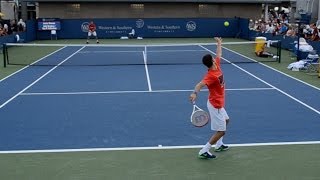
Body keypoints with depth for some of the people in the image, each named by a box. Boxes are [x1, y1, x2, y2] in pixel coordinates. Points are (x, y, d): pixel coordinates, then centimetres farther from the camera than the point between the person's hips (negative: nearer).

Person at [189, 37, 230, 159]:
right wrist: (195, 93, -65)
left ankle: (219, 145, 36)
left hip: (218, 103, 10)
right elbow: (200, 84, -46)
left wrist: (219, 43, 29)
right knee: (221, 131, -5)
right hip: (215, 105, -10)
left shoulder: (216, 66, -3)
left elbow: (219, 54, 16)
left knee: (226, 120, 29)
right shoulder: (211, 76, -29)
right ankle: (204, 151, -1)